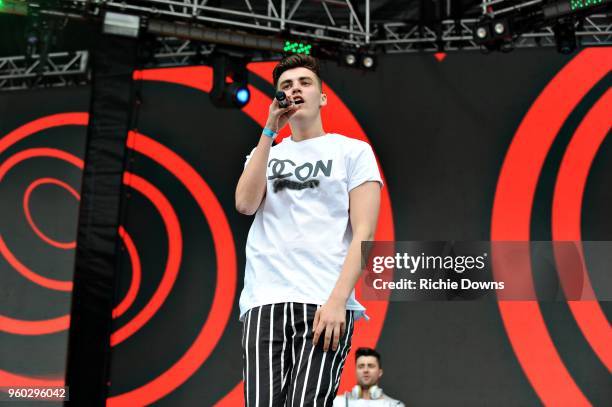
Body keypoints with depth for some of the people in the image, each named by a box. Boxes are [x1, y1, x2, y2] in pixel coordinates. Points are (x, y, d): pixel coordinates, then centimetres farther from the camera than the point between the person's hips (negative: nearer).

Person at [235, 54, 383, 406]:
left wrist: (337, 300, -14)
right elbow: (246, 204, 1)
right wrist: (270, 130, 2)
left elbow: (364, 234, 0)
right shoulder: (265, 154, 22)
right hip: (263, 302, 3)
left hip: (325, 304, -3)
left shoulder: (354, 151, 10)